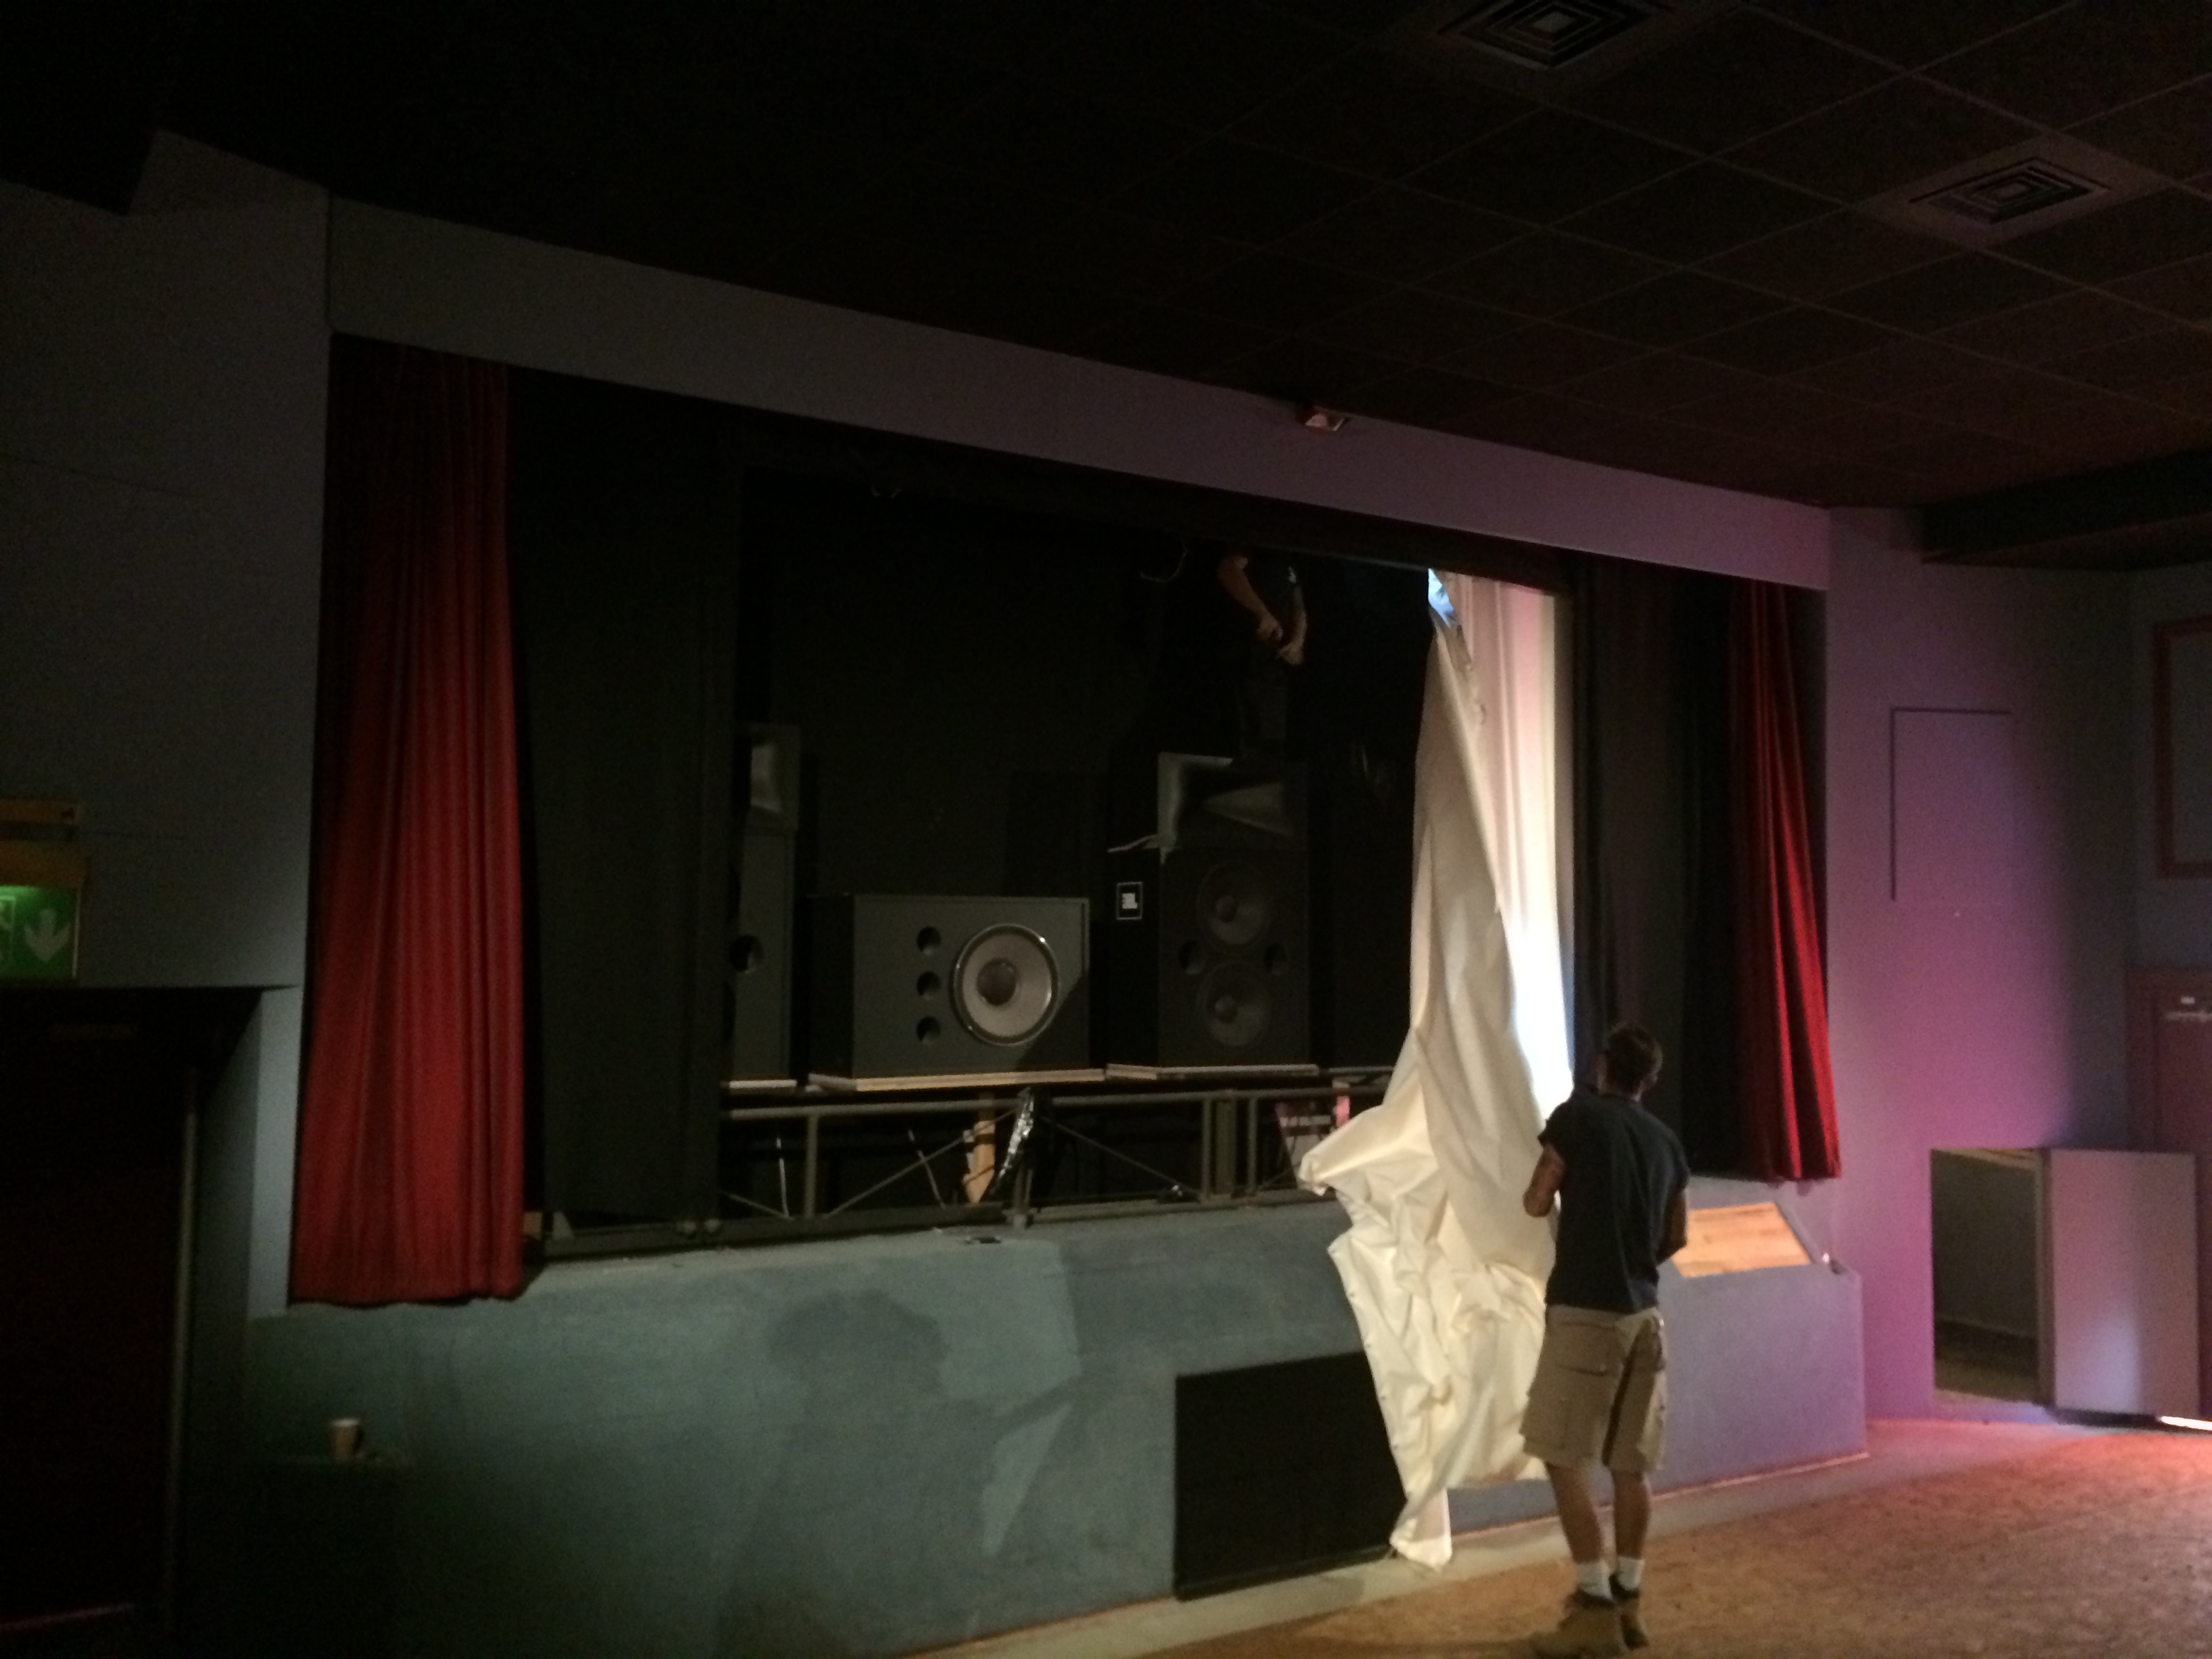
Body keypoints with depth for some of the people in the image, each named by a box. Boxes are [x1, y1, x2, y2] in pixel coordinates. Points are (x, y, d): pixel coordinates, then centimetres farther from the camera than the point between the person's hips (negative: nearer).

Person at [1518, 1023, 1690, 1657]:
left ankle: (1596, 1607, -1)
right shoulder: (1666, 1140, 10)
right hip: (1643, 1313, 6)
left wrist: (1555, 1177, 17)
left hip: (1584, 1311, -6)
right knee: (1632, 1463, 11)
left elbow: (1536, 1205, -4)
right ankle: (1628, 1601, 19)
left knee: (1564, 1459, -1)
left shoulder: (1577, 1116, -7)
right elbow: (1677, 1237, 16)